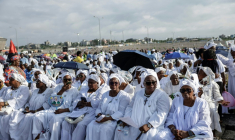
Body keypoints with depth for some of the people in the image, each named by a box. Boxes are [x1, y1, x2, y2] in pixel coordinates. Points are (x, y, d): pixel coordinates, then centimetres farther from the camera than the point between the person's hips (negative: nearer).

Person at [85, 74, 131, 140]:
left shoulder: (124, 96, -5)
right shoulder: (105, 94, 14)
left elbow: (121, 112, -15)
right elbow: (99, 108, 14)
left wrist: (107, 118, -24)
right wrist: (100, 115, -10)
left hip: (115, 120, -5)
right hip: (103, 118, 5)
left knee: (104, 128, -32)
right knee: (91, 126, -21)